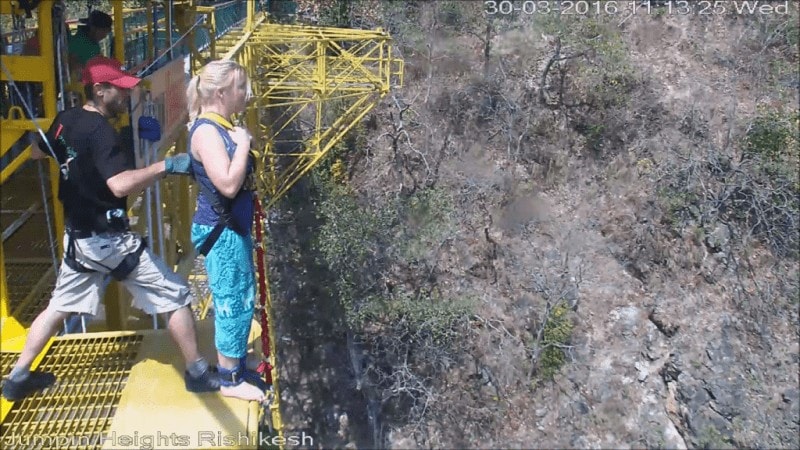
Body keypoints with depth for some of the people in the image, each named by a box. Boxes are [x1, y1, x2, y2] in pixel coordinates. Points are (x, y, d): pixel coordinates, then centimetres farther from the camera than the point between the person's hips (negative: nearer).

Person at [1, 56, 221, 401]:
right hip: (107, 239, -8)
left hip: (77, 236, 9)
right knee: (175, 295, 0)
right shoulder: (100, 132, -21)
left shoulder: (66, 120, 4)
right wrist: (166, 165, -34)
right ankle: (198, 373, 8)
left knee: (59, 306, 22)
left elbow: (36, 152, 22)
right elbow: (120, 185, -36)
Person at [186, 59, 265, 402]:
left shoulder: (221, 127, 10)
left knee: (240, 299, 19)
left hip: (233, 229, 10)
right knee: (233, 302, 1)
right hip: (221, 233, -10)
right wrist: (243, 144, -21)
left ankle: (237, 367, 35)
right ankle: (231, 380, 16)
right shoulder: (206, 131, -20)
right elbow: (228, 185, -29)